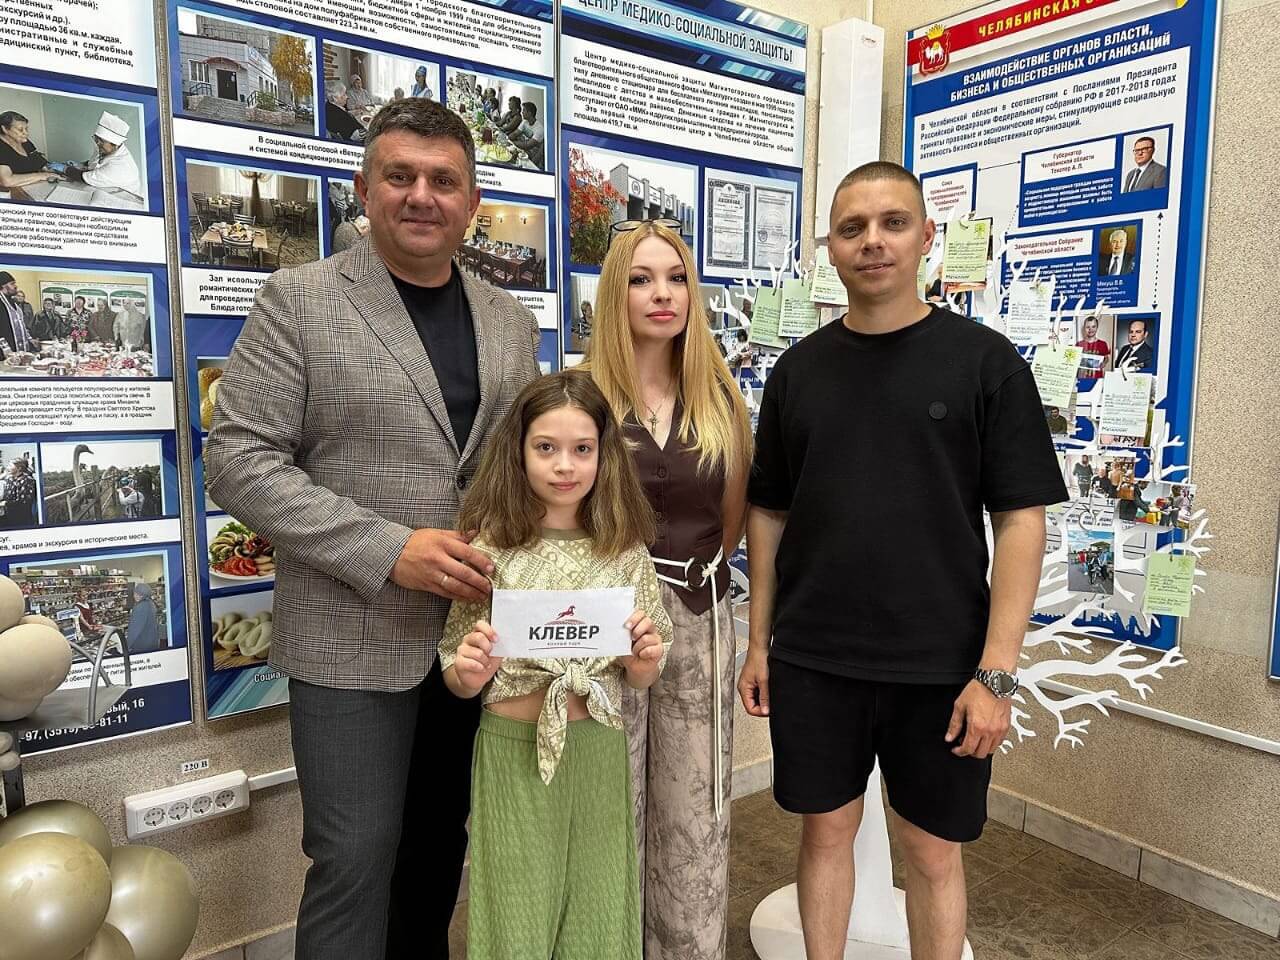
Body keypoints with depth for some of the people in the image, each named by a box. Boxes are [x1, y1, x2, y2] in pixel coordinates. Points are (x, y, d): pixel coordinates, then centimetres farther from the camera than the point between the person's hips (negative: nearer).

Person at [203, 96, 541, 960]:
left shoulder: (511, 321, 8)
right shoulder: (299, 300, -5)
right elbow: (239, 459, -10)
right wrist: (388, 549, -20)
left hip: (480, 627, 5)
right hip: (355, 638, -4)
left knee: (442, 844, 19)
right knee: (358, 856, 3)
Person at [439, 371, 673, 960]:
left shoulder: (625, 549, -2)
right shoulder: (491, 546, -7)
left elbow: (639, 681, 6)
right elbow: (456, 682, 0)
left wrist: (646, 660, -15)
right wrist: (469, 675, -21)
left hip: (599, 754, 2)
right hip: (513, 751, -2)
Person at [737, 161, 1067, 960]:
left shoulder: (985, 361, -5)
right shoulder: (799, 369, 4)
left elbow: (1021, 521, -6)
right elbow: (769, 513, 8)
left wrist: (997, 671, -12)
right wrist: (760, 642, 6)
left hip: (940, 665, -2)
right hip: (811, 660, 2)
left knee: (933, 851, 13)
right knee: (827, 830, 15)